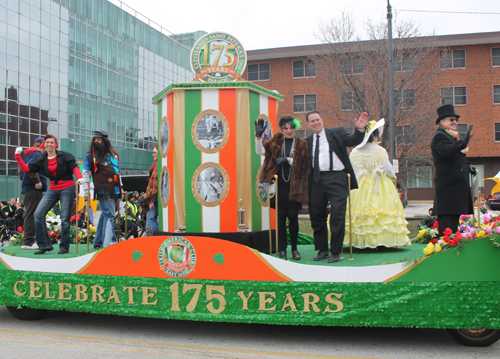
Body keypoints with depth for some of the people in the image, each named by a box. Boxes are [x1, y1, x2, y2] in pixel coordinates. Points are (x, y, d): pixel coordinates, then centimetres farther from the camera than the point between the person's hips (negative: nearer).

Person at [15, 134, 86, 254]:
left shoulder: (64, 156, -2)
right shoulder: (42, 160, 9)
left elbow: (74, 167, -10)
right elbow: (26, 169, 5)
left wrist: (79, 177, -28)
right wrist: (18, 156, -3)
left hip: (67, 189, -4)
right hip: (52, 190, 4)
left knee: (65, 218, -5)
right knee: (38, 214, -8)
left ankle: (64, 246, 9)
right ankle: (44, 245, 0)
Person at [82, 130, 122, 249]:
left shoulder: (113, 154, 18)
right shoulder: (90, 156, 4)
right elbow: (86, 172, 1)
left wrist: (120, 188, 20)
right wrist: (86, 190, -7)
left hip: (115, 190, 6)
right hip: (103, 191, -6)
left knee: (105, 215, 10)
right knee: (109, 215, -14)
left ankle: (98, 242, 18)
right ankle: (109, 242, -17)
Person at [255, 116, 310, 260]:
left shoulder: (301, 144, 5)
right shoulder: (276, 141, 9)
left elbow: (303, 164, -3)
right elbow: (260, 151, 2)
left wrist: (288, 159, -12)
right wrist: (258, 136, -11)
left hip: (294, 185, -1)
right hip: (280, 184, 1)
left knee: (293, 216, 0)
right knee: (281, 216, 2)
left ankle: (294, 248, 13)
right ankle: (282, 248, 10)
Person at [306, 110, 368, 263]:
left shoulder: (337, 133, 8)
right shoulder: (307, 141, 15)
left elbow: (352, 141, -7)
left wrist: (360, 130, -23)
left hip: (336, 179, -3)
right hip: (316, 180, 4)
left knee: (337, 215, -5)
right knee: (316, 216, 8)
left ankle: (335, 252, 6)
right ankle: (322, 250, 22)